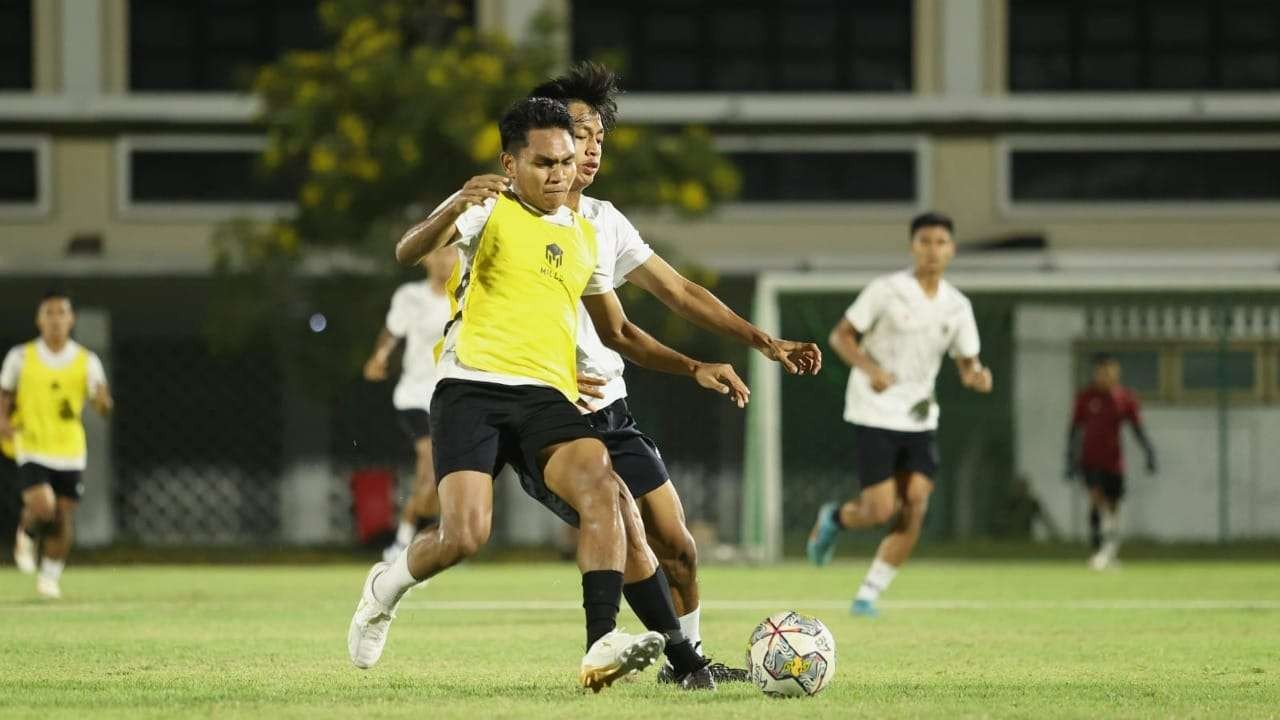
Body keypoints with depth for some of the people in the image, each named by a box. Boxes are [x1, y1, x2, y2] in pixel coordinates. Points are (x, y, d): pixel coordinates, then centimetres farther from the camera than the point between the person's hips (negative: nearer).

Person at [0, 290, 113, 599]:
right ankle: (27, 536, 13)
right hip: (32, 447, -2)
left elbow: (103, 406, 0)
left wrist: (101, 400, -25)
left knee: (63, 518, 3)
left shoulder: (87, 361, 1)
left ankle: (50, 576, 23)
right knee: (42, 507, -21)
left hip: (70, 450, 2)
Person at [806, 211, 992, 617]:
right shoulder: (887, 291, -9)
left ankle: (869, 594, 3)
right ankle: (835, 518, 24)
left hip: (920, 419, 5)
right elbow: (841, 336, -5)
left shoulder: (957, 306, 5)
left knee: (914, 508, -9)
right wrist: (870, 368, -23)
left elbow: (966, 363, 12)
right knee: (882, 510, -11)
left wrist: (976, 376, -13)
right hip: (874, 414, -5)